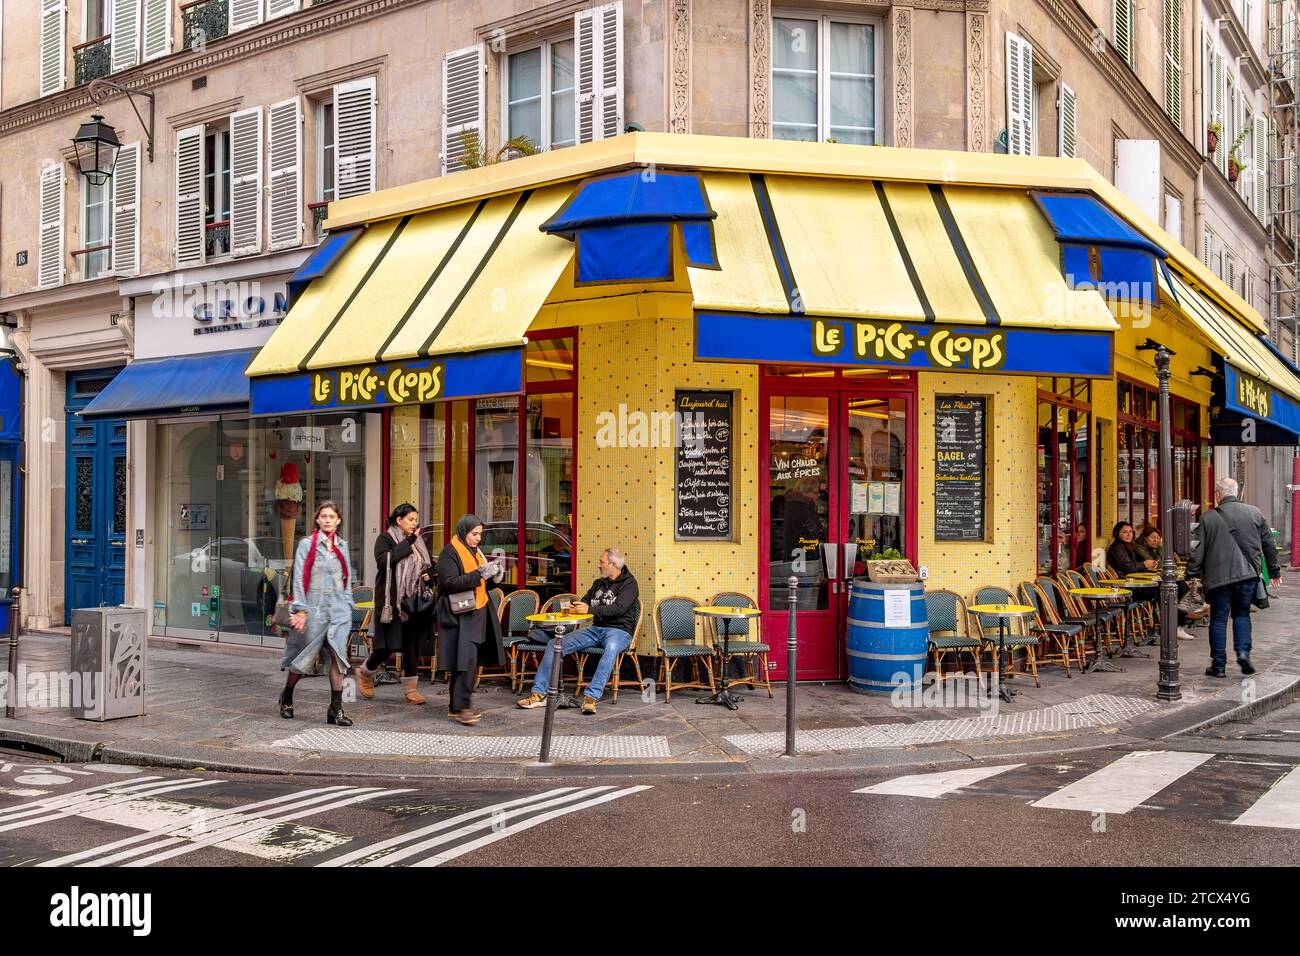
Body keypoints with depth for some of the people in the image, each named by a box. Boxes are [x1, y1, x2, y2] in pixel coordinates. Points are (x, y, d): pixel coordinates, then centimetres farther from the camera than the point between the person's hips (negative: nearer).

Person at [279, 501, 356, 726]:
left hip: (338, 609, 3)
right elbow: (299, 578, -5)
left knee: (337, 656, -6)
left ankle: (336, 708, -2)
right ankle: (287, 696, 31)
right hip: (314, 608, -3)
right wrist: (300, 609, -11)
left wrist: (348, 605, 10)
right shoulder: (307, 544, -1)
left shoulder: (342, 546, 13)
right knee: (305, 656, 6)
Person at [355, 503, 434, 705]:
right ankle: (365, 672, 24)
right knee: (388, 645, -4)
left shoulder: (419, 542, 14)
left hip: (415, 602, 6)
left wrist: (428, 573, 2)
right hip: (392, 601, -6)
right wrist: (407, 543, -20)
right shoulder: (385, 539, -4)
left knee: (412, 645, 4)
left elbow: (430, 565, 25)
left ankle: (410, 689, 10)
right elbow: (383, 560, -23)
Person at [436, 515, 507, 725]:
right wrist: (480, 573, -21)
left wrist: (495, 575, 2)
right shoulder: (449, 553, -7)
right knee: (466, 660, -15)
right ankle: (461, 707, -12)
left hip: (478, 614, 8)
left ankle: (457, 706, 14)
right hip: (460, 616, -8)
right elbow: (450, 582, -18)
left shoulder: (476, 552, 18)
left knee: (470, 662, 7)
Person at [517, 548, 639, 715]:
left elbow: (618, 608, -18)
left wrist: (590, 609, -25)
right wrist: (573, 608, -1)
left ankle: (591, 697, -46)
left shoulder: (629, 583, -3)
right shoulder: (599, 583, 19)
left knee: (611, 648, -43)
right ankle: (539, 693, -10)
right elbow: (585, 601, 23)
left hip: (619, 630, -7)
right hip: (595, 629, 7)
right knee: (555, 644, -9)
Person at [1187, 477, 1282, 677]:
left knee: (1218, 619, 6)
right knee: (1242, 614, 18)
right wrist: (1274, 570, 21)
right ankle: (1243, 652, 1)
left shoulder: (1209, 518, -4)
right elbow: (1268, 543, 11)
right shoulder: (1254, 513, 3)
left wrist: (1191, 574, 3)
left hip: (1219, 577, -2)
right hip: (1247, 574, 2)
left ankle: (1218, 665, 8)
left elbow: (1199, 550, -4)